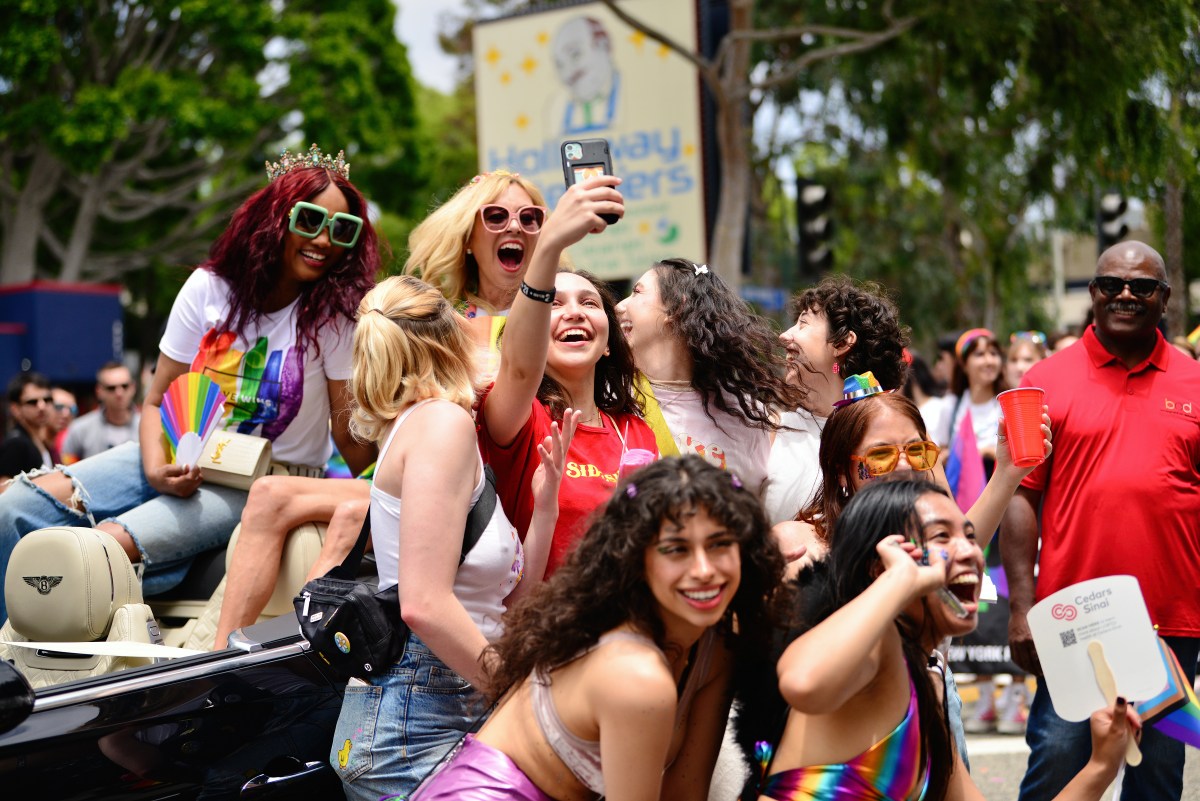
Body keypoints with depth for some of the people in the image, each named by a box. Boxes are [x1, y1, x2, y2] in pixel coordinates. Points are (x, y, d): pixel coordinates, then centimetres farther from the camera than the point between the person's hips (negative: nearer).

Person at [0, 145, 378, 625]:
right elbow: (157, 401, 3)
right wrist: (157, 469, -15)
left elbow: (355, 441, -7)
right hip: (182, 458, 4)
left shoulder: (336, 315, -8)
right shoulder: (209, 287, 0)